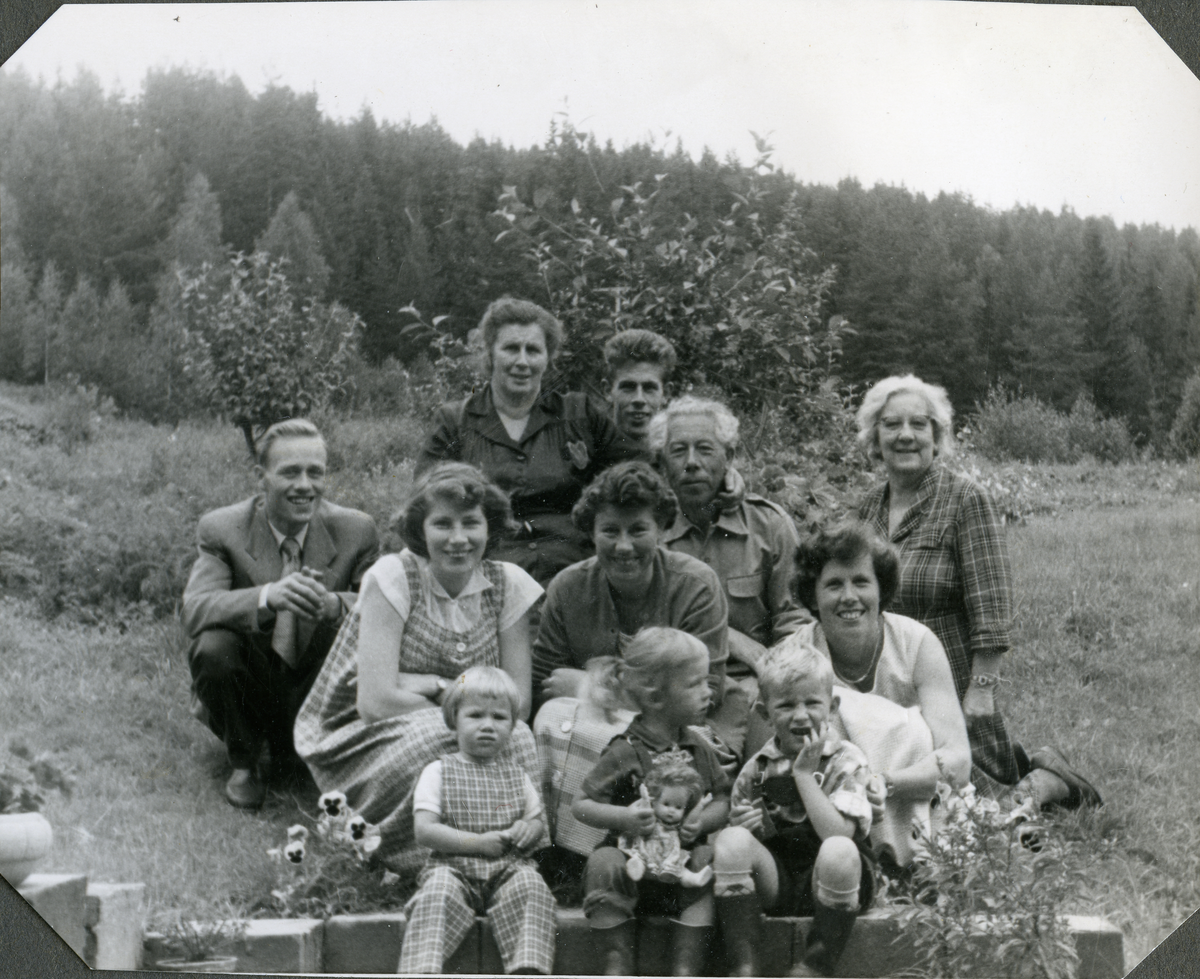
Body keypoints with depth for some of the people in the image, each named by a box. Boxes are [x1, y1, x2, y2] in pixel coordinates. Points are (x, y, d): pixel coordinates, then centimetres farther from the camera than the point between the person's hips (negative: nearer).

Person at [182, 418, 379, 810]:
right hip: (250, 690, -2)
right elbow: (194, 611, -24)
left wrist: (334, 604, -36)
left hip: (319, 692, 2)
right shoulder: (221, 529, -10)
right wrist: (267, 597, -44)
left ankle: (292, 748, 7)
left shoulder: (356, 531, -6)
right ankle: (244, 763, -1)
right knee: (212, 647, -31)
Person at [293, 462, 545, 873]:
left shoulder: (509, 584, -4)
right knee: (434, 741, -34)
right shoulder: (394, 577, -15)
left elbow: (517, 703, -7)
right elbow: (376, 702, -23)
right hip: (361, 737, -3)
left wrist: (434, 687, -19)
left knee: (516, 739, -28)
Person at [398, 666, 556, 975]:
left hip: (508, 870, 3)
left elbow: (538, 823, 24)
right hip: (453, 868, -2)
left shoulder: (516, 776, 19)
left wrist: (529, 829, -4)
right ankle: (422, 970, -43)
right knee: (438, 894, -34)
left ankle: (529, 967, -37)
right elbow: (424, 831, -4)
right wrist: (479, 842, -12)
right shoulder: (439, 772, 7)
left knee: (531, 886, -30)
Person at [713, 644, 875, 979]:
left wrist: (804, 773, -17)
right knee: (731, 840, -24)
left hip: (829, 879, -3)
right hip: (775, 879, 3)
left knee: (839, 851, -36)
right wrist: (742, 826, -15)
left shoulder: (846, 761, -4)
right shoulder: (757, 769, 6)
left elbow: (837, 834, -20)